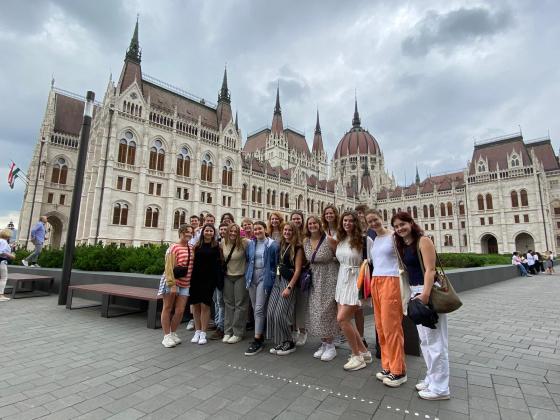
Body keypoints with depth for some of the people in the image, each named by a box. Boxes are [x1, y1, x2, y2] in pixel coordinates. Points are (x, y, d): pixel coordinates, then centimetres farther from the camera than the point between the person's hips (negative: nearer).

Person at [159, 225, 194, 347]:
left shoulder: (191, 248, 7)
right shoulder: (174, 247, -12)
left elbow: (194, 264, 18)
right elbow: (169, 268, -16)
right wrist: (172, 284, -20)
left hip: (185, 284, 5)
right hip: (171, 282, -5)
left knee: (180, 310, 4)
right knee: (167, 309, 8)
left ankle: (173, 333, 25)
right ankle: (166, 336, 18)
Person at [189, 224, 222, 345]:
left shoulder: (216, 246, 2)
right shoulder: (197, 246, 7)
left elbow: (218, 264, 2)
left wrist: (217, 279, -5)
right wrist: (191, 278, -2)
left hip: (209, 279, -2)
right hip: (196, 278, 2)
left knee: (205, 305, -1)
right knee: (195, 305, 7)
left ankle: (203, 333, 11)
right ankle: (197, 331, 22)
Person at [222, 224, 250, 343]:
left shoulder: (244, 243, -16)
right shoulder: (223, 244, -1)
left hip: (241, 276, -4)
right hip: (228, 277, 5)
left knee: (240, 305, 2)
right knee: (229, 304, 12)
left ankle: (238, 333, 12)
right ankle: (228, 331, 22)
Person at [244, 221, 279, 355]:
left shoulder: (272, 244, -5)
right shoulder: (251, 244, 9)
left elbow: (276, 263, -3)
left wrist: (272, 278, -6)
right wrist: (247, 277, 10)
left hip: (264, 277, -5)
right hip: (252, 277, 6)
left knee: (259, 309, -8)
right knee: (255, 308, 11)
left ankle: (257, 341, -2)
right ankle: (261, 335, 25)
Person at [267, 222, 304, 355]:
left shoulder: (297, 248, -6)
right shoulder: (281, 245, 13)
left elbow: (297, 269, -11)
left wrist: (289, 287, -17)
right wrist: (274, 278, 6)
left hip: (288, 281, -7)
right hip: (277, 280, 7)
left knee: (280, 314, -8)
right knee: (271, 313, 3)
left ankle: (289, 343, 12)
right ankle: (280, 343, 18)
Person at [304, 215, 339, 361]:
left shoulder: (329, 240, -14)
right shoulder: (305, 241, 2)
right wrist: (311, 267, 11)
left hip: (329, 280, -5)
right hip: (315, 281, 6)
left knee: (326, 311, -2)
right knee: (316, 312, 8)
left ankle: (330, 346, 14)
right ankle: (324, 343, 24)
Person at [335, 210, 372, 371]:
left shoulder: (364, 240, -13)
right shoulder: (340, 240, 7)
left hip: (356, 281, -7)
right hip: (342, 281, 7)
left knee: (342, 318, -9)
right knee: (345, 319, 10)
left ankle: (357, 356, 12)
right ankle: (364, 352, 29)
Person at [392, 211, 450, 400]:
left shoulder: (423, 241, -12)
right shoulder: (402, 246, 11)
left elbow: (430, 269, -19)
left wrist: (425, 294, -27)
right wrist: (413, 293, 11)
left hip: (429, 291, -9)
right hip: (415, 292, 9)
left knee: (435, 340, 0)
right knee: (424, 339, 18)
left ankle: (440, 388, 13)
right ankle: (431, 379, 33)